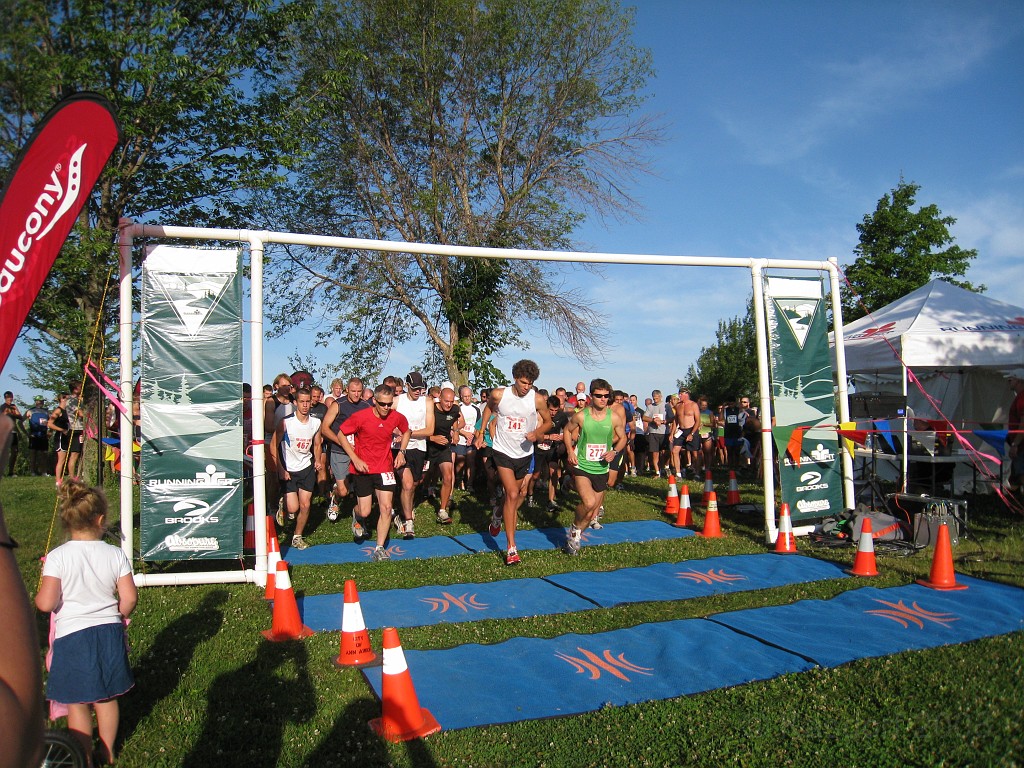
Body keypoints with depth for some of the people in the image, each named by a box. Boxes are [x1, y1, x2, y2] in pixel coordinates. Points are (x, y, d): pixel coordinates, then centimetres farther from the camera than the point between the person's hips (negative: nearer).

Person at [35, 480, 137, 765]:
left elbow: (46, 603, -16)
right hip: (109, 632, 3)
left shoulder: (57, 557, -13)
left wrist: (36, 597, 7)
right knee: (107, 697, 19)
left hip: (71, 635, -3)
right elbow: (129, 598, -8)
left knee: (77, 703, 12)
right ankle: (107, 752, 33)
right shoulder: (115, 554, -8)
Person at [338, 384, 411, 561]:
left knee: (386, 507, -9)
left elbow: (407, 431, 15)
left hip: (384, 467, 2)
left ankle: (380, 549, 2)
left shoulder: (397, 417, -7)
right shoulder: (360, 417, -17)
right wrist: (355, 459, -13)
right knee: (365, 512, 3)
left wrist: (401, 452, 1)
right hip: (362, 468, -2)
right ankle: (357, 517, 43)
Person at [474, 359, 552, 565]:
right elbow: (489, 407, 12)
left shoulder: (538, 399, -11)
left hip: (524, 454, 3)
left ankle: (498, 514, 54)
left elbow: (548, 422, 4)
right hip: (502, 451, -3)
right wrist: (481, 431, 11)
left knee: (515, 496, 18)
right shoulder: (499, 394, -11)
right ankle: (511, 548, -12)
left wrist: (537, 433, -17)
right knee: (513, 494, -16)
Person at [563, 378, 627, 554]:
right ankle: (575, 529, 1)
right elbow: (567, 430, 8)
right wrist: (570, 451, -6)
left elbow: (622, 438, 9)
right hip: (581, 467, -3)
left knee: (592, 512, 12)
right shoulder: (581, 416, -9)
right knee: (589, 502, -27)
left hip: (601, 469, 3)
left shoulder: (614, 417, -5)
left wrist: (615, 451, -10)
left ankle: (574, 537, 37)